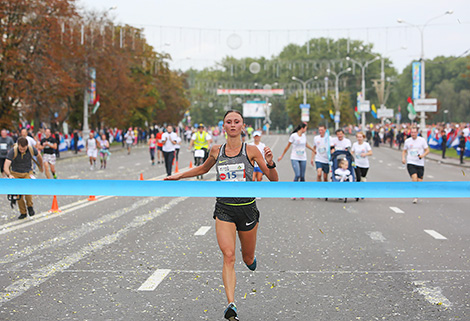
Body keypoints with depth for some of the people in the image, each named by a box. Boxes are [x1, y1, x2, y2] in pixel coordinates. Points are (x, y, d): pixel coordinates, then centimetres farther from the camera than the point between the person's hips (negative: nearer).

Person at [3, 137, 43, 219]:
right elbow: (6, 166, -29)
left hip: (27, 173, 0)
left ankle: (30, 206, -4)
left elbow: (39, 156, 8)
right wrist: (9, 175, -48)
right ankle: (23, 213, 13)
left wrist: (40, 166, 25)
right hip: (15, 174, 0)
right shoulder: (12, 152, -22)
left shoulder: (31, 150, -16)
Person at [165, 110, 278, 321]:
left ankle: (250, 258, 52)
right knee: (228, 256, -17)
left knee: (248, 258, 13)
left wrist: (270, 163, -20)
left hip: (247, 208, 0)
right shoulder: (216, 151, 4)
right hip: (224, 209, 0)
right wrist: (179, 176, 23)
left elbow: (274, 179, -1)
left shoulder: (251, 151, -3)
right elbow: (204, 169, 25)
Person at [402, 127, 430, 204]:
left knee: (419, 181, 0)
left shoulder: (422, 140, 1)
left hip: (420, 164, 0)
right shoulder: (407, 141, 6)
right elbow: (404, 151, 18)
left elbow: (427, 150, 3)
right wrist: (403, 158, -1)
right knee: (414, 177, -21)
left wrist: (423, 155, -16)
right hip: (410, 163, 0)